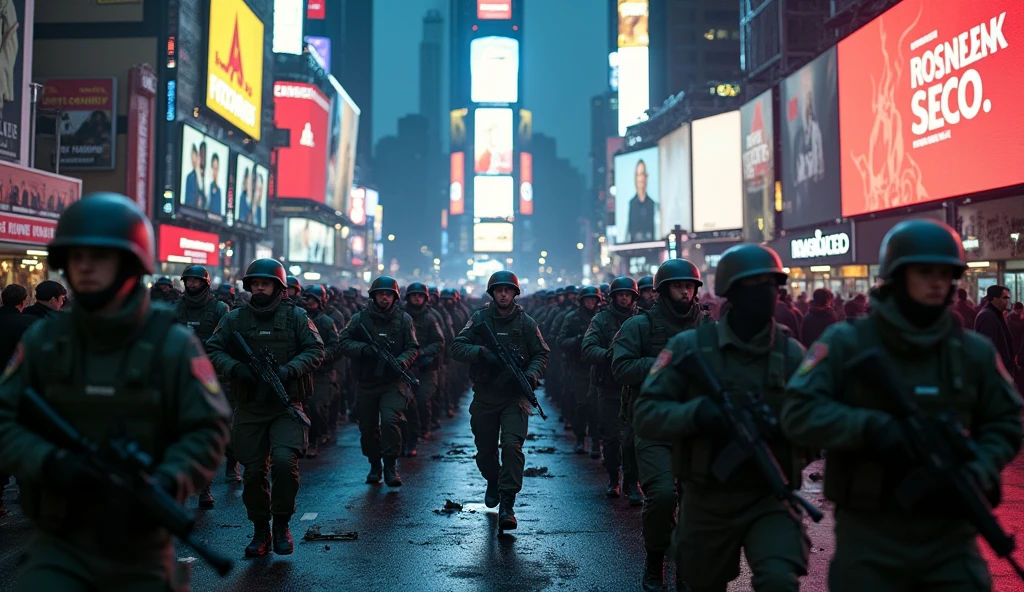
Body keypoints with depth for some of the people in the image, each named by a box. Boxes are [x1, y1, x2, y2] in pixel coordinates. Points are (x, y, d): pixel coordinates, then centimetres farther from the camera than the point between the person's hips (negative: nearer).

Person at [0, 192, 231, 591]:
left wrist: (163, 485, -26)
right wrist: (47, 461, -20)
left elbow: (208, 431, -10)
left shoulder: (173, 345, -9)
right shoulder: (43, 341, -1)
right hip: (60, 545, 1)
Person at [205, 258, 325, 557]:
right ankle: (260, 531, 24)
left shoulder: (295, 316, 3)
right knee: (253, 471, 5)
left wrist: (289, 369, -18)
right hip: (249, 408, 3)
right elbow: (212, 350, 2)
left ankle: (282, 524, 1)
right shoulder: (234, 318, 8)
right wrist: (235, 367, -16)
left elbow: (315, 350, -2)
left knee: (284, 460, -20)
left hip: (287, 405, -2)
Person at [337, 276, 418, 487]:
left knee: (391, 420, -20)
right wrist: (364, 349, -22)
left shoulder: (404, 319, 3)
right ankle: (375, 465, 29)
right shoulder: (360, 318, 2)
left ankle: (390, 466, -6)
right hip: (366, 382, 2)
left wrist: (401, 361, -21)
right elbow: (344, 342, -4)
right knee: (368, 427, 10)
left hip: (394, 382, -2)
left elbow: (413, 347, 0)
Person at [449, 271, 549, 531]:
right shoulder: (479, 319, 3)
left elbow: (541, 354, 5)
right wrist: (482, 353, -23)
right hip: (484, 396, 2)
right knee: (485, 449, 13)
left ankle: (507, 505, -13)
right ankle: (493, 482, 44)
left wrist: (532, 374, -15)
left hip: (515, 396, -1)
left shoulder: (526, 322, 3)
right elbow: (456, 347, -5)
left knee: (512, 445, -17)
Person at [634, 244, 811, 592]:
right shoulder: (690, 347, -5)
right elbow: (645, 416, -10)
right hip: (706, 501, 0)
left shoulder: (792, 353, 1)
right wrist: (697, 413, -27)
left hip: (770, 499, 0)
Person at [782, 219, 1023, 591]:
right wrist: (871, 428, -26)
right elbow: (798, 413, -13)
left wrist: (975, 472, -9)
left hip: (950, 538, 3)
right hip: (868, 536, -2)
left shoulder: (975, 352, 4)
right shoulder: (846, 343, -6)